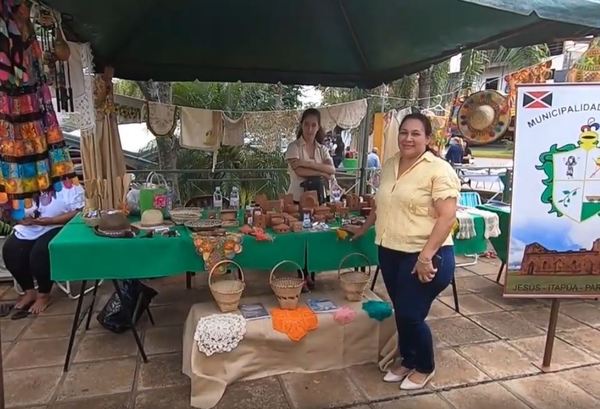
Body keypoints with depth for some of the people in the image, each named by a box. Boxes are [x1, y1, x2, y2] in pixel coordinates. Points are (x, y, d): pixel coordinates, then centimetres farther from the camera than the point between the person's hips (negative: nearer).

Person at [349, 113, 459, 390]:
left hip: (424, 257, -6)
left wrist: (426, 256, -24)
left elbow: (447, 216, -19)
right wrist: (363, 229, 26)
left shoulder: (439, 169, -14)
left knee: (411, 315, 1)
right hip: (390, 252, 7)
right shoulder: (389, 165, 8)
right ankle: (407, 361, 38)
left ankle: (425, 367, 27)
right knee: (401, 313, 16)